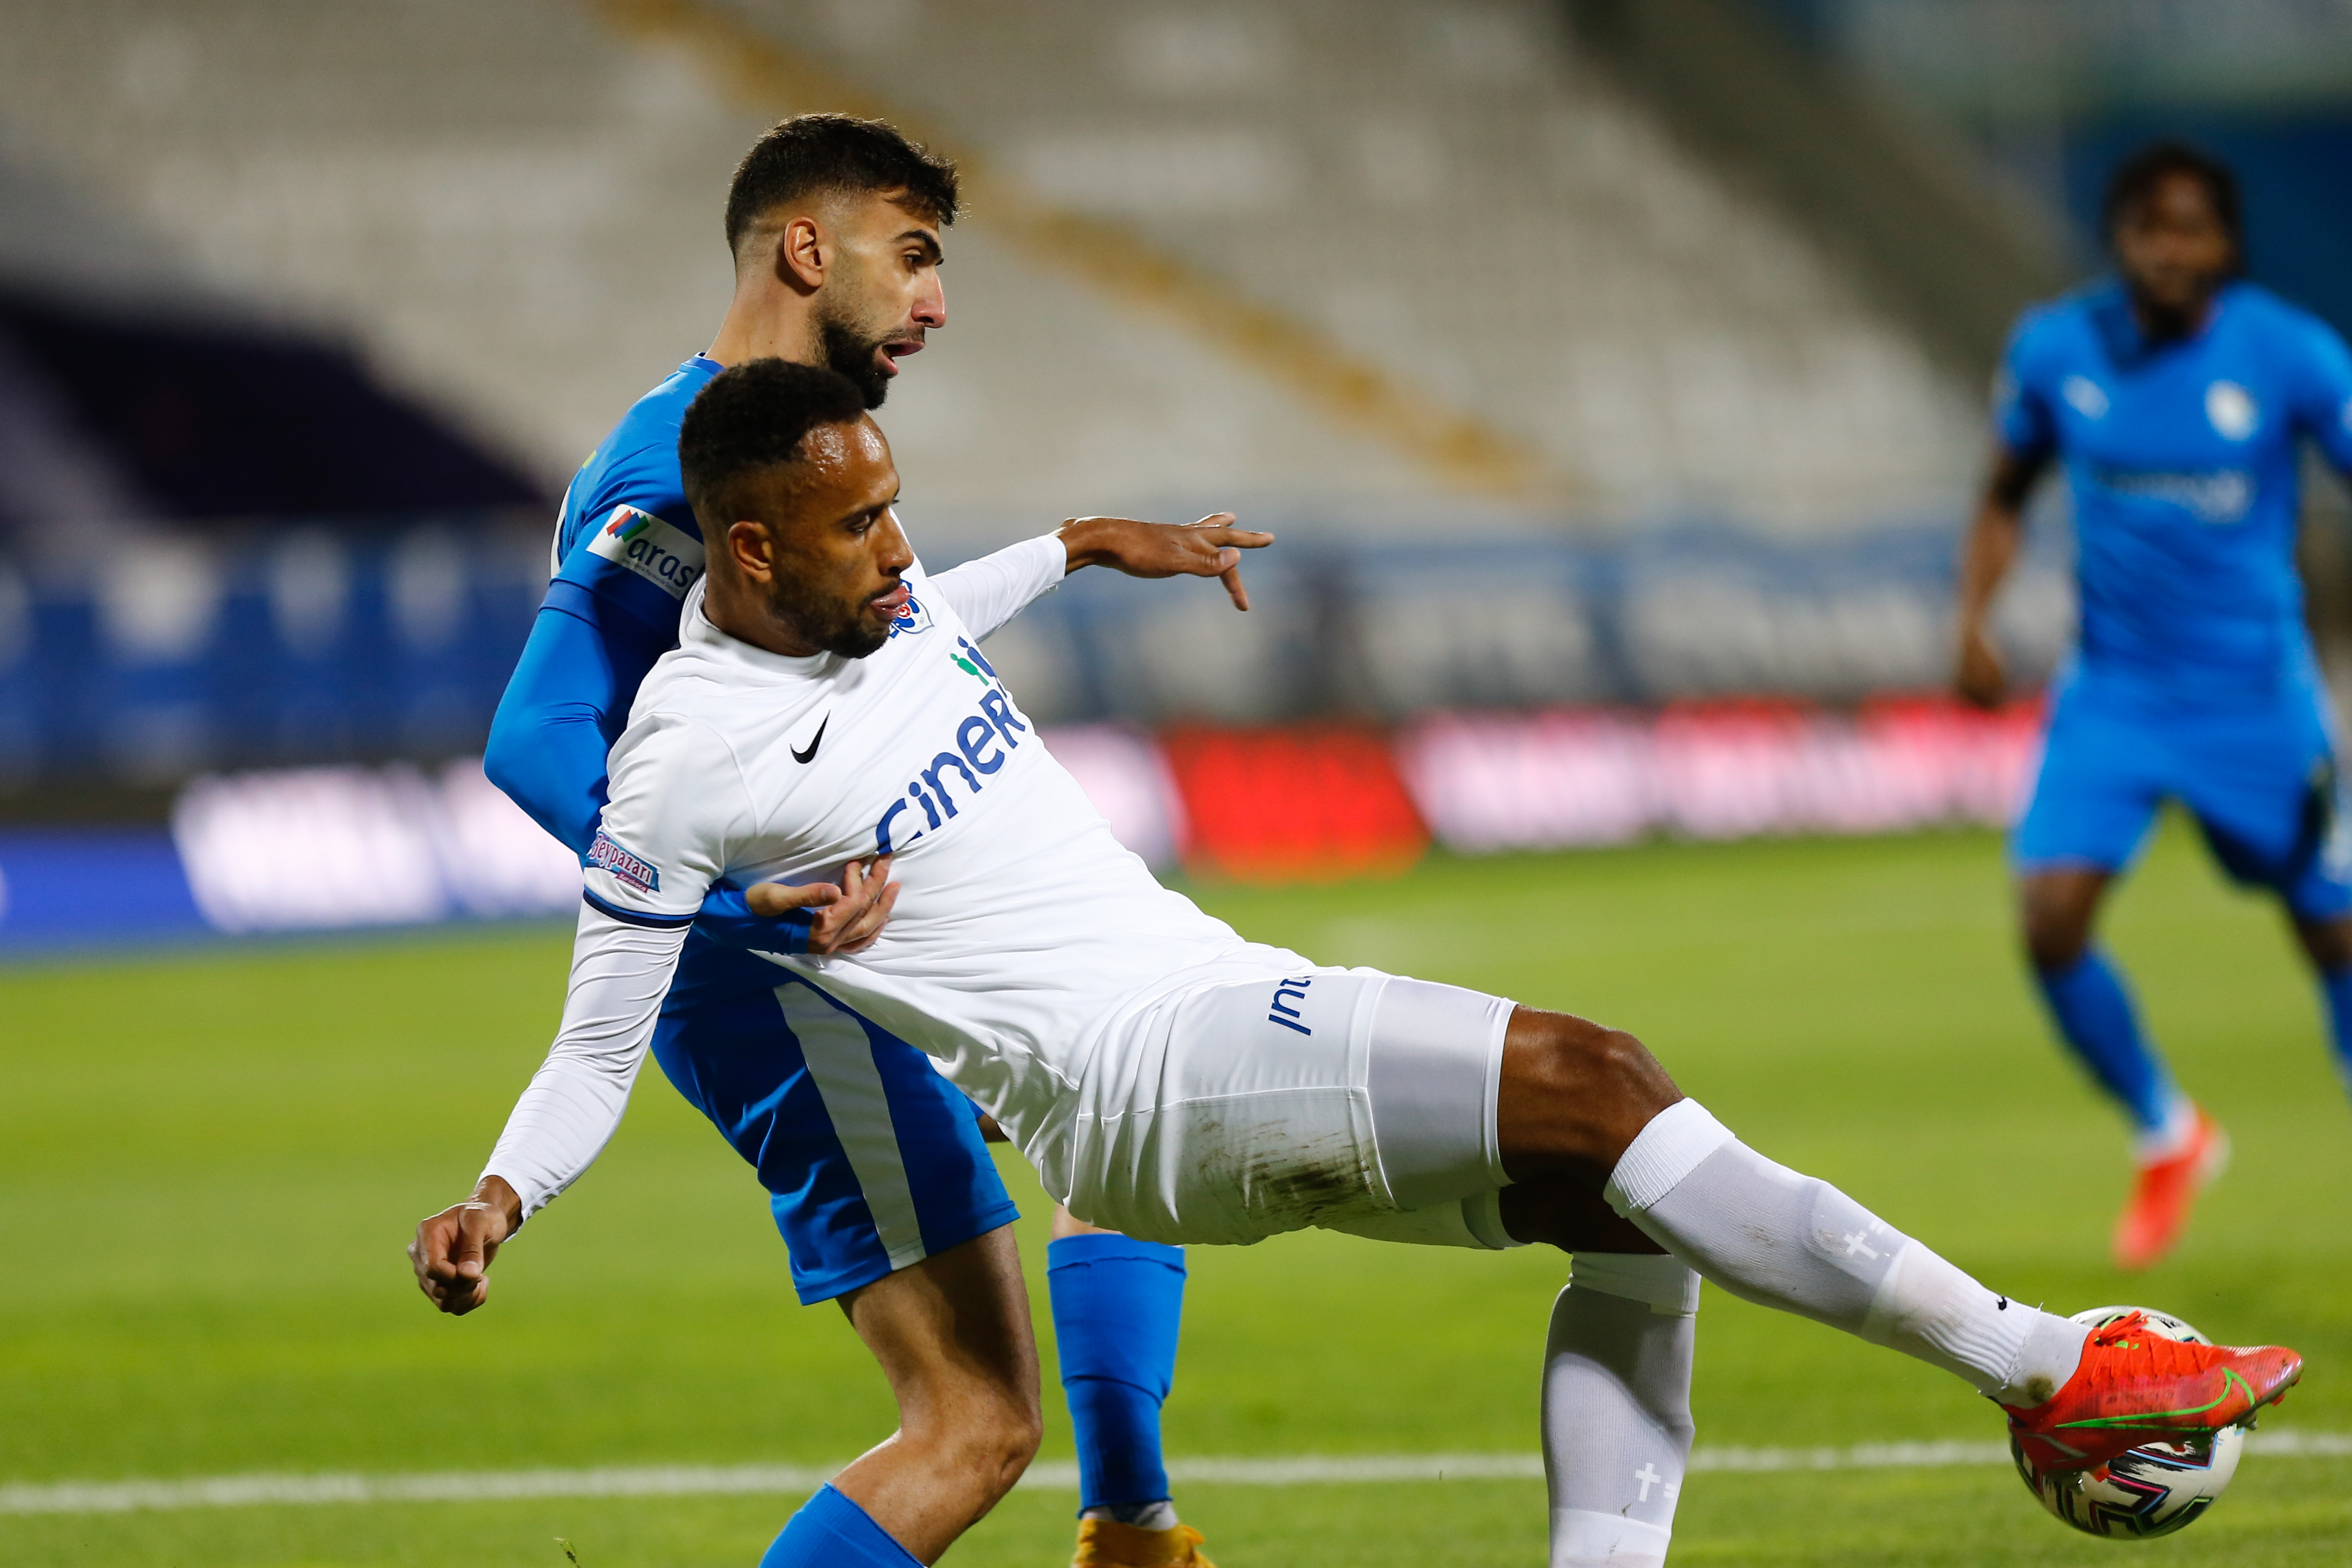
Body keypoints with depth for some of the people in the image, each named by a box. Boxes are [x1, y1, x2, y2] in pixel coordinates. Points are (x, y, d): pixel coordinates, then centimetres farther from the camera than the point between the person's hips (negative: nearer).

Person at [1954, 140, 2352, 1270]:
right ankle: (2166, 1136, 11)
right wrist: (1973, 620, -2)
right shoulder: (2055, 350, -3)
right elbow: (2006, 496, 12)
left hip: (2256, 698, -1)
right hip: (2114, 695, 1)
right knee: (2051, 920, -14)